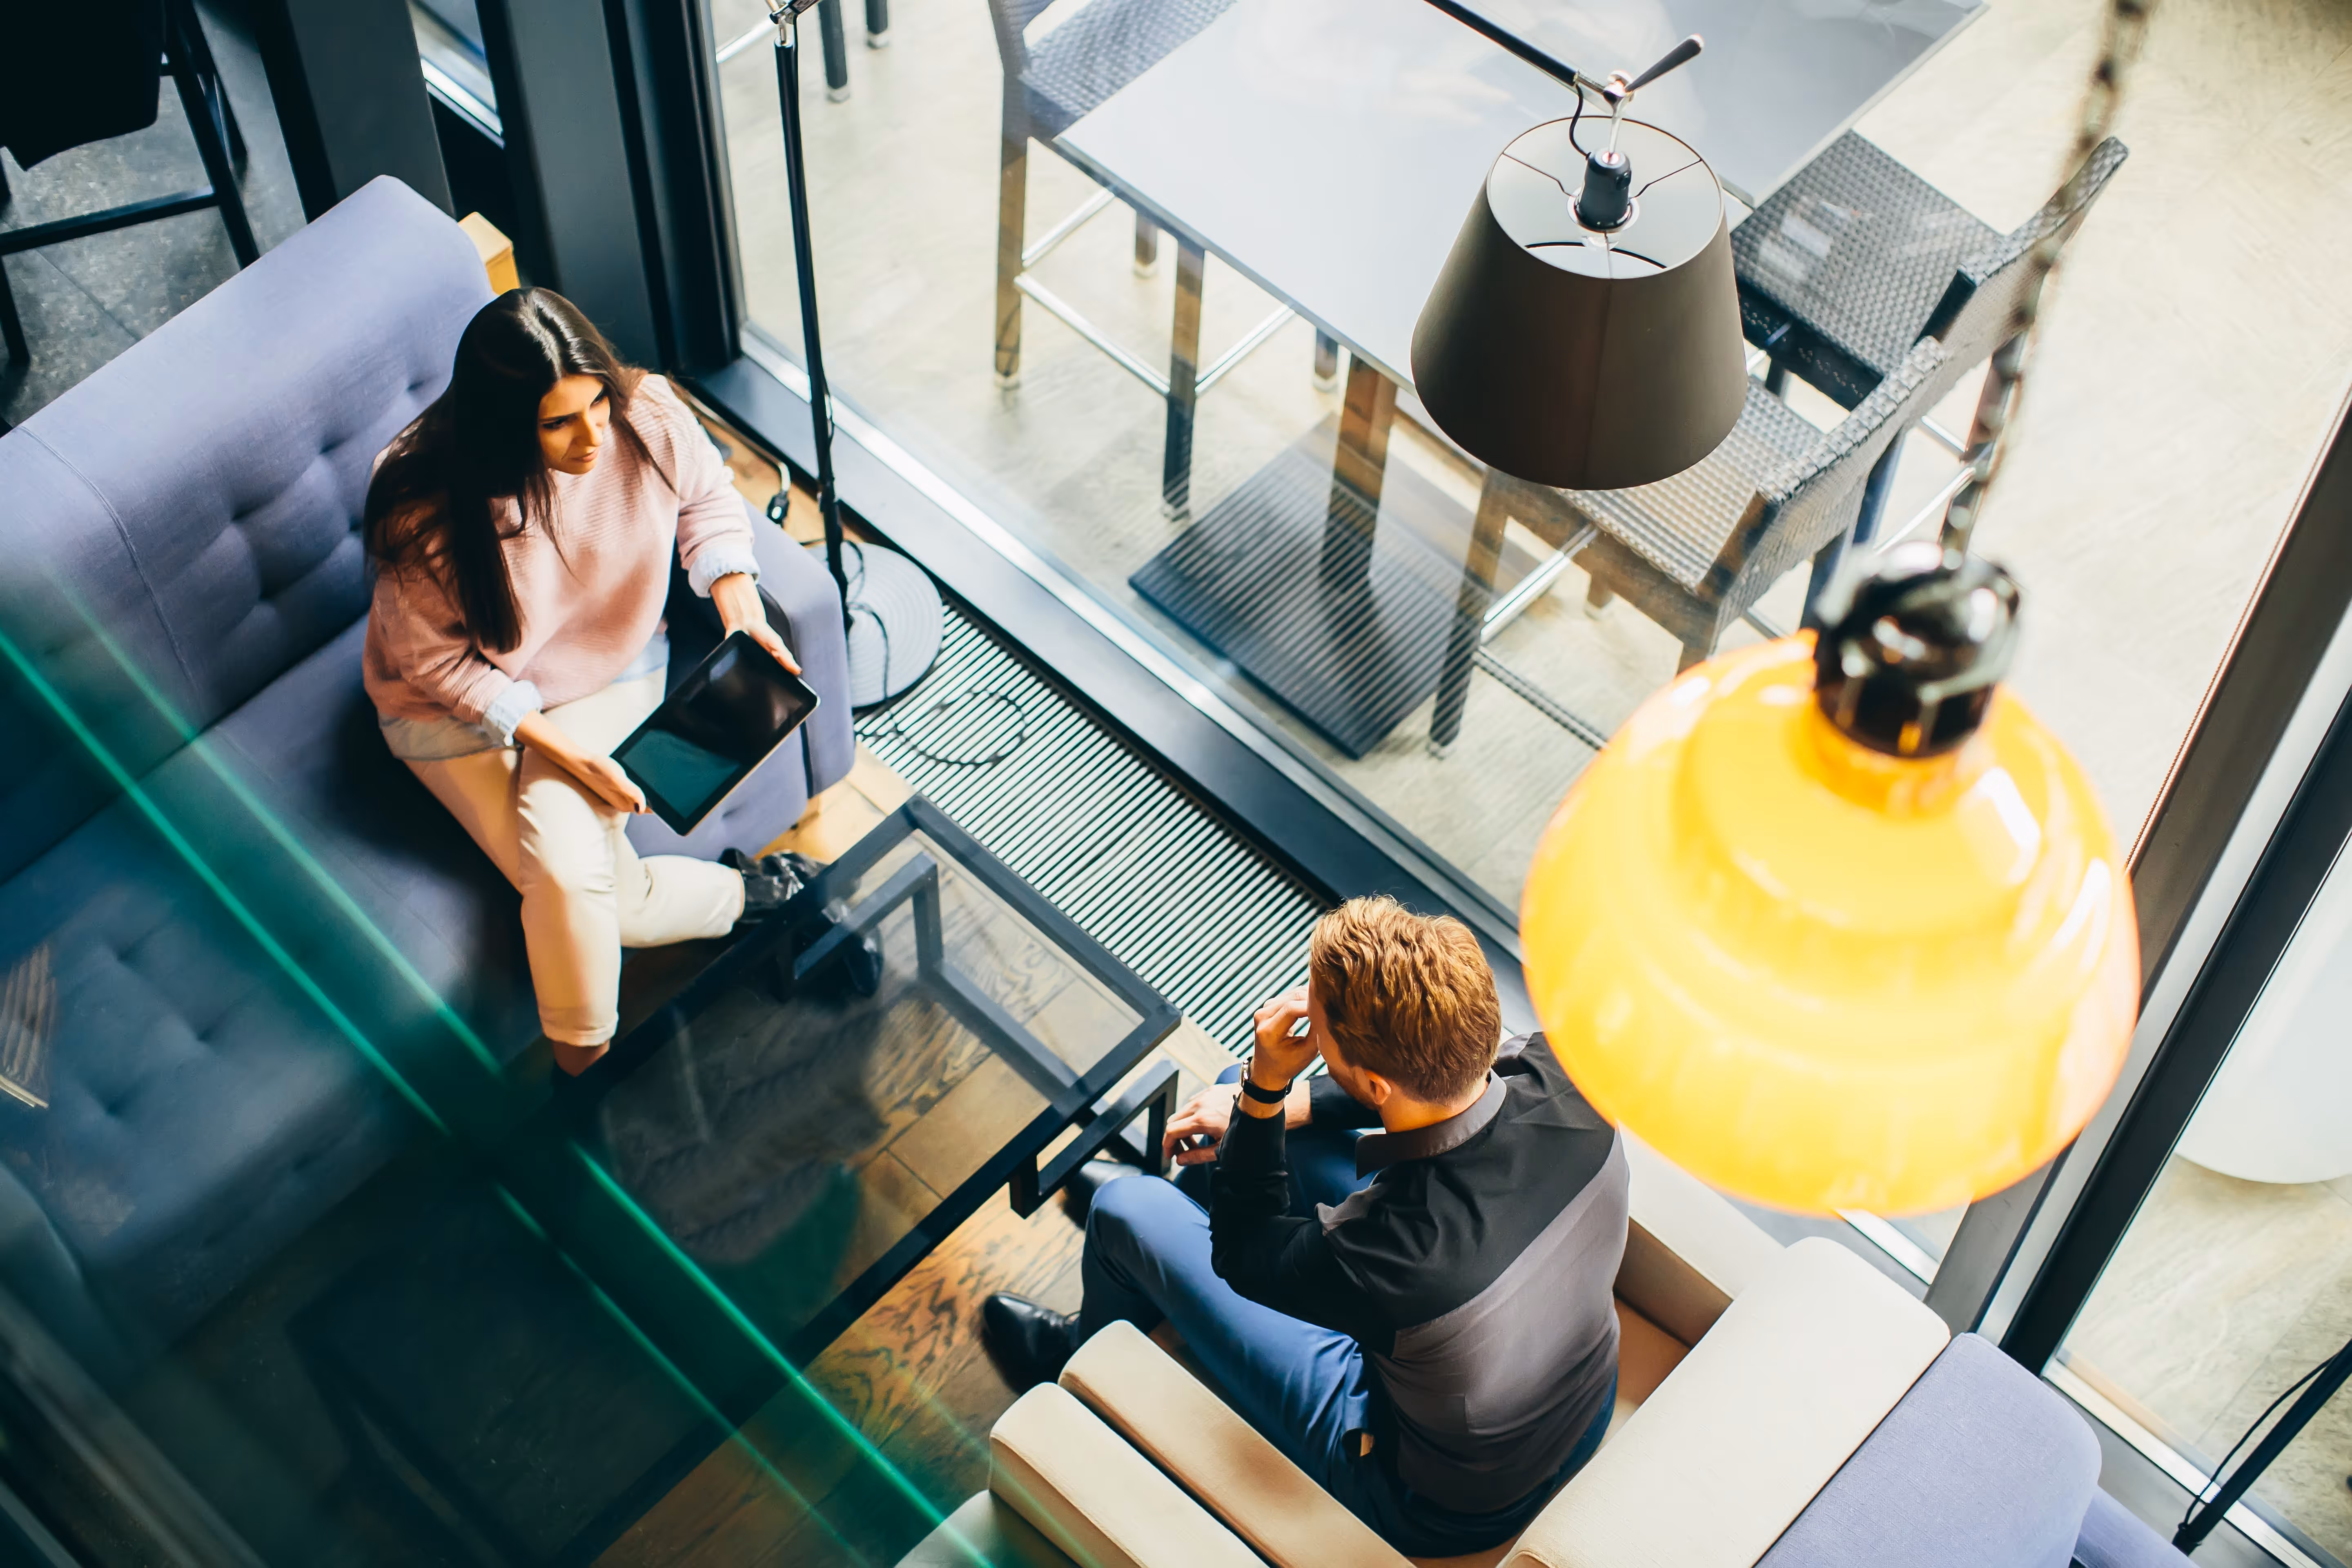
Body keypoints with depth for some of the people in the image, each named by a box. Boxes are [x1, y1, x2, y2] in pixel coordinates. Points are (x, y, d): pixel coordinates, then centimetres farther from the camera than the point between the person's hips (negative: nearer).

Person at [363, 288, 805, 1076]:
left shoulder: (647, 416, -24)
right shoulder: (427, 515, -33)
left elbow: (708, 500, -1)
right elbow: (441, 663, -19)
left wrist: (738, 601, -18)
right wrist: (560, 749, -25)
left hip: (611, 670, 2)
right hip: (458, 706, -2)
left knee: (565, 856, -23)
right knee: (573, 884, -16)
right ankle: (749, 893, 9)